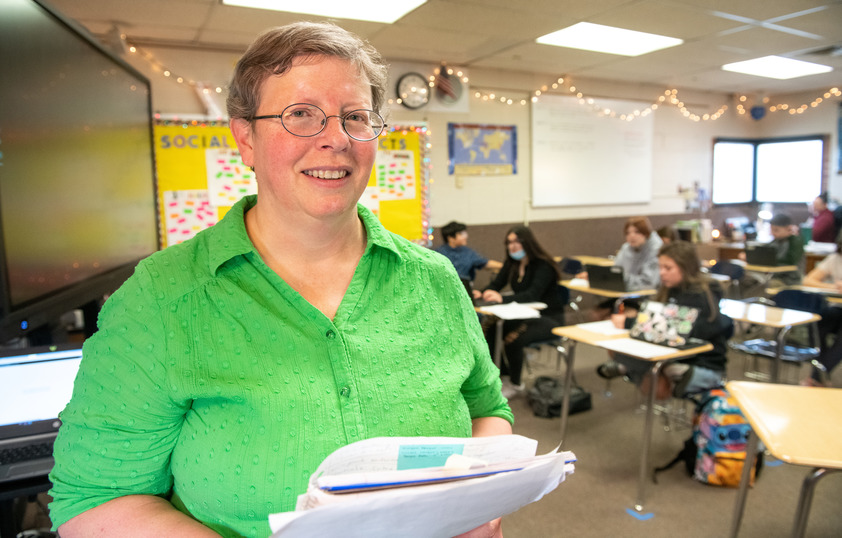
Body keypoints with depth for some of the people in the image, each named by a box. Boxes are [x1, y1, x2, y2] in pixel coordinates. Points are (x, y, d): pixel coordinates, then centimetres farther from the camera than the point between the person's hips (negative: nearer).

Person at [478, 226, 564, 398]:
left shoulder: (543, 265, -17)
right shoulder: (511, 263, 5)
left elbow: (532, 295, -31)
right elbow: (496, 285, -2)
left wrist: (502, 298, -46)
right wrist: (481, 294, -25)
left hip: (549, 318, -7)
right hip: (525, 315, 7)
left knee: (513, 338, -31)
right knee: (487, 329, -18)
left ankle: (515, 384, -5)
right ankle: (502, 372, 4)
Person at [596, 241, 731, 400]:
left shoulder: (700, 296, -15)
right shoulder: (669, 290, 10)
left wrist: (629, 323, -24)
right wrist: (636, 315, -8)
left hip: (705, 367, -7)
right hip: (677, 358, 7)